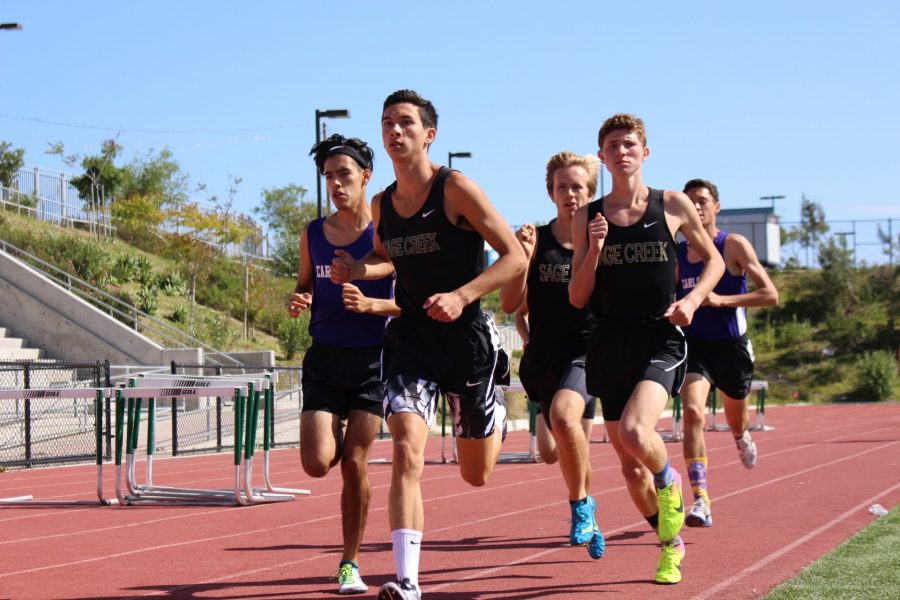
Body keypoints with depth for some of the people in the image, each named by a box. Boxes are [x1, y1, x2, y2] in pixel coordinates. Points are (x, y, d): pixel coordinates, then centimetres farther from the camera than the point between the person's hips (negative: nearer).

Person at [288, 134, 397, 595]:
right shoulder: (313, 234, 6)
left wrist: (370, 304, -23)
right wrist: (298, 301, -5)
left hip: (372, 359, -3)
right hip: (324, 358, 3)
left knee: (354, 463, -5)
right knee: (317, 463, -10)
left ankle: (350, 563, 11)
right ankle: (340, 433, 29)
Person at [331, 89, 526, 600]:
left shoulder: (455, 188, -12)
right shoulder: (381, 206, 5)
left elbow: (515, 257, -13)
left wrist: (461, 296, -25)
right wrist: (359, 270, 3)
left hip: (468, 335, -3)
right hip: (411, 337, 3)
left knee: (477, 474, 14)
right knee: (407, 454, -19)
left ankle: (496, 415, 51)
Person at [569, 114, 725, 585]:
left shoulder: (673, 206, 2)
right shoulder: (587, 218, 5)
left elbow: (713, 260, 14)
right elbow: (577, 299, 5)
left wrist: (692, 300, -4)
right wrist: (594, 250, -11)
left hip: (660, 340, -3)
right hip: (610, 346, 3)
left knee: (635, 431, -29)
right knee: (629, 464, 8)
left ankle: (669, 485, 5)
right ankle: (671, 545, 31)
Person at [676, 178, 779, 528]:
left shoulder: (735, 246, -9)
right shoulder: (677, 253, 3)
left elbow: (770, 295, -14)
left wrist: (722, 300, -23)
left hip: (732, 346, -1)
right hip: (695, 345, 1)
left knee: (736, 423, 18)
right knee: (692, 412, -23)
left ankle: (743, 438, 59)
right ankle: (701, 503, -26)